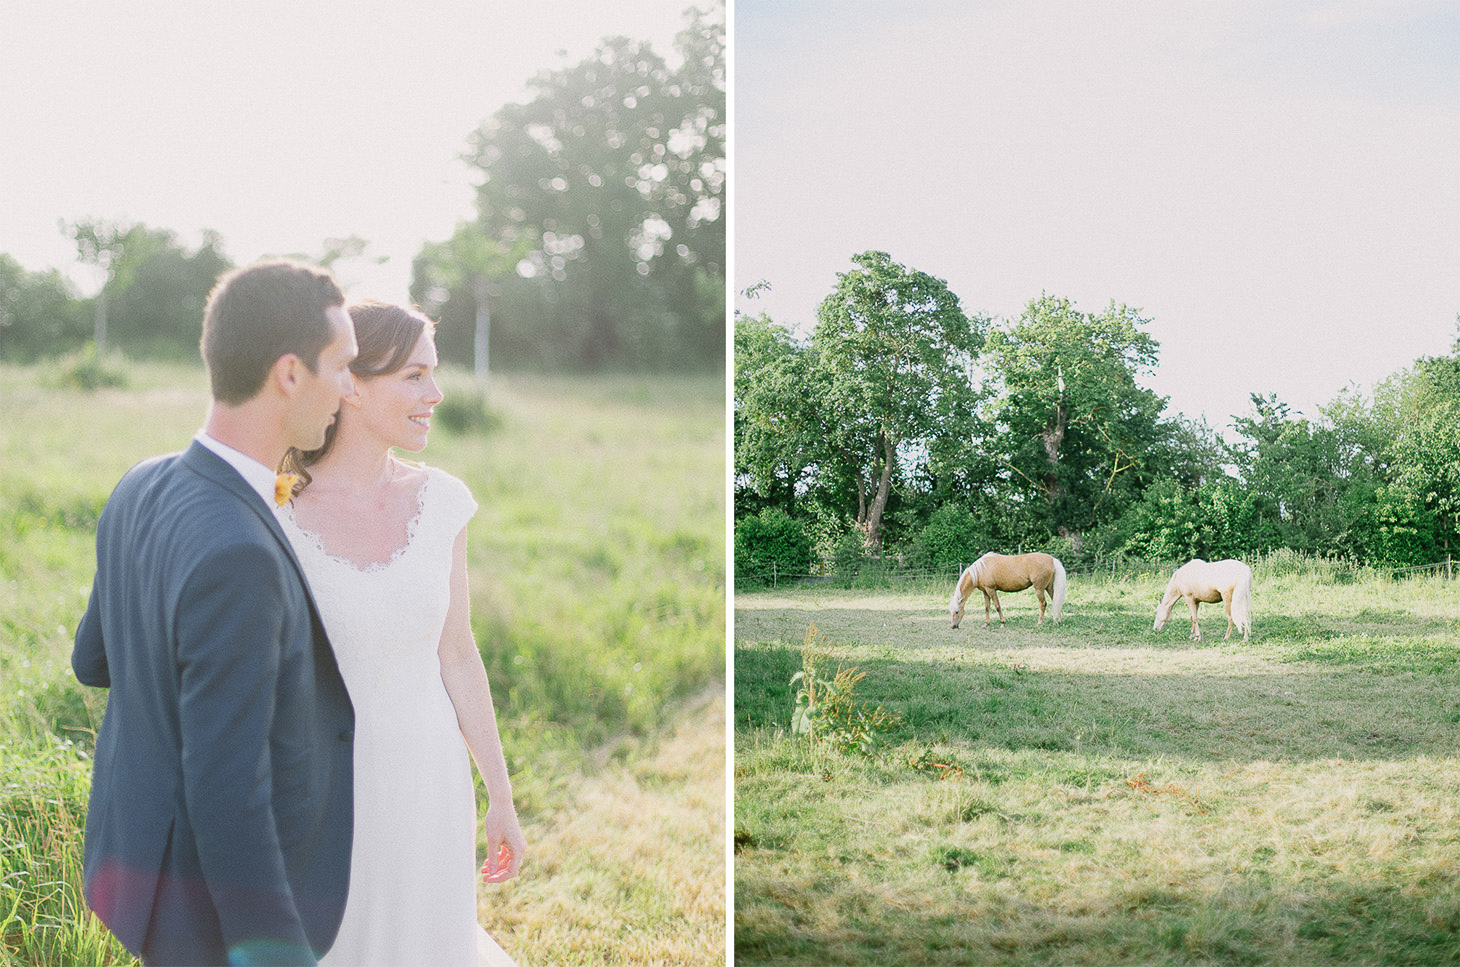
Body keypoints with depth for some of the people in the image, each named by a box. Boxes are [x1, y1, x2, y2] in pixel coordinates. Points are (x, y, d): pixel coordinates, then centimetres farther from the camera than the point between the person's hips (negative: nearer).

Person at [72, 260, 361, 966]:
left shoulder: (144, 492, -5)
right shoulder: (234, 559, -35)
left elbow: (96, 660, 12)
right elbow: (224, 796, -31)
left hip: (152, 851, 9)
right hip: (223, 901, -9)